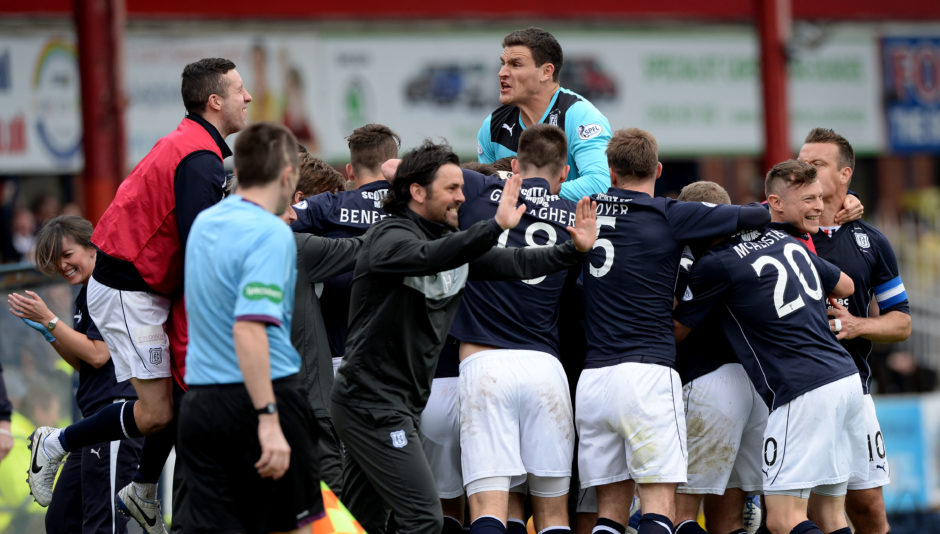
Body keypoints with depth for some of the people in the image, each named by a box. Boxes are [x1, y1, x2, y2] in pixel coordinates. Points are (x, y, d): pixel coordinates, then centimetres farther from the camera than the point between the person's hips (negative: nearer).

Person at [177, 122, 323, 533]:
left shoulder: (203, 223, 10)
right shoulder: (271, 235, -14)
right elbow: (249, 328, -25)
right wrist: (268, 421, -29)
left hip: (199, 402, 6)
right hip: (260, 397, -6)